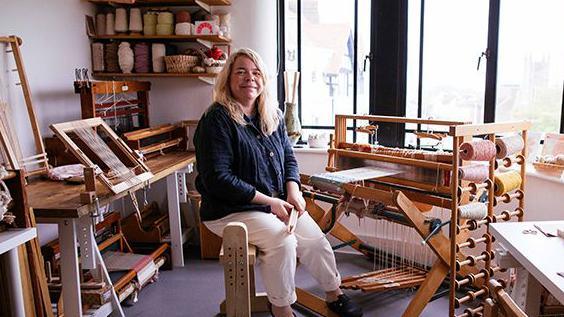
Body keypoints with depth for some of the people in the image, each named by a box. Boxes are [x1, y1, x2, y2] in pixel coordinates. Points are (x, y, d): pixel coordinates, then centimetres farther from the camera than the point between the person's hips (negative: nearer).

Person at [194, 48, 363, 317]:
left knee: (315, 238, -2)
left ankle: (334, 294, 26)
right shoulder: (217, 120, -16)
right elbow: (217, 179, -22)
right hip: (231, 211, -6)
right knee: (283, 241, -26)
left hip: (277, 203, 7)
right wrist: (268, 200, -21)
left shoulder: (272, 116, 7)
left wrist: (293, 190, -6)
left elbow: (288, 156, 14)